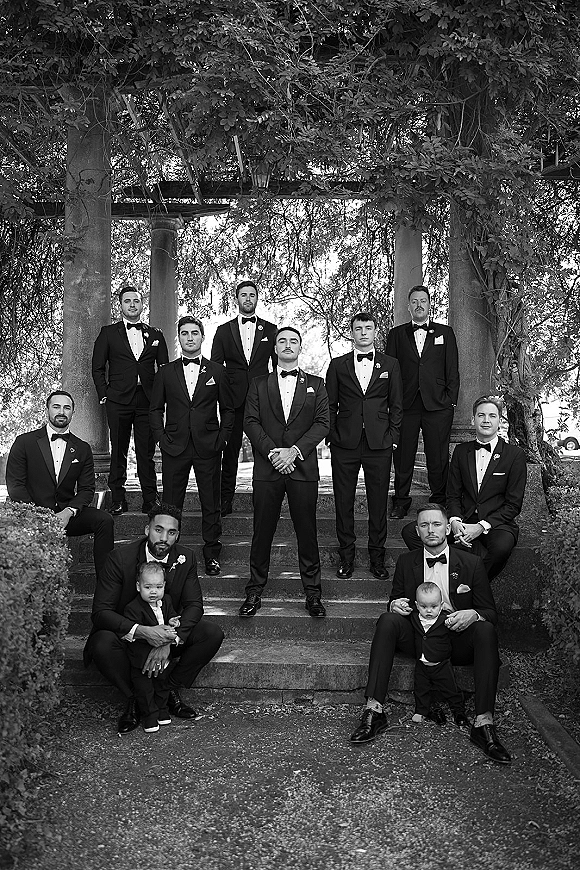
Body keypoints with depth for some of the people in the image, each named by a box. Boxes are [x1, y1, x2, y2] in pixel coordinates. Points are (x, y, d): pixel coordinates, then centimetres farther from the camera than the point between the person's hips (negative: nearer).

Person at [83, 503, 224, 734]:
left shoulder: (185, 558, -10)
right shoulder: (120, 557, -20)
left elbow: (194, 605, -10)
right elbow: (100, 611, -22)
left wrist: (169, 641, -28)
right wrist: (141, 631, -38)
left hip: (167, 631, 3)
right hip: (127, 634, -3)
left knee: (213, 634, -20)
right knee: (102, 645, -35)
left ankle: (171, 690, -1)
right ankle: (133, 699, -8)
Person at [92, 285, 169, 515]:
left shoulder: (155, 335, 13)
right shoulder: (108, 333, 8)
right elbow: (97, 368, 7)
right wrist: (104, 394, -1)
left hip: (148, 401, 1)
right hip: (118, 401, -1)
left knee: (146, 452, 1)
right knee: (118, 452, 4)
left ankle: (150, 500, 7)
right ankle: (118, 500, 12)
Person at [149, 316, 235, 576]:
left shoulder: (217, 372, 6)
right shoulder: (165, 372, 8)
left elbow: (227, 409, 8)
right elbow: (156, 409, 10)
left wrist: (221, 439, -2)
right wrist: (161, 438, -1)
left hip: (208, 448, 0)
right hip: (174, 448, 1)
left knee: (211, 505, 4)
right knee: (171, 505, 4)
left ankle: (212, 555, 15)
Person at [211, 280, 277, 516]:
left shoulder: (270, 330, 10)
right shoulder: (224, 331, 11)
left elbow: (278, 365, 10)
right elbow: (215, 367, 9)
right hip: (232, 398, 0)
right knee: (230, 450, 3)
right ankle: (225, 500, 10)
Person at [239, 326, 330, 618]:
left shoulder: (315, 385, 12)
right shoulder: (259, 385, 13)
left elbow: (322, 422, 1)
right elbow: (250, 422, 2)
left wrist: (295, 450, -12)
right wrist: (272, 451, -13)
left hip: (303, 468, 0)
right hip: (266, 468, 0)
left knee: (307, 531, 3)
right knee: (262, 531, 4)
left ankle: (313, 593, 13)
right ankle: (255, 591, 15)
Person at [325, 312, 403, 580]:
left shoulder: (390, 365, 9)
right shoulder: (338, 365, 8)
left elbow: (396, 405, 9)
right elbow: (330, 405, 8)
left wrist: (393, 437, 1)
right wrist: (331, 436, 0)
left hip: (379, 445, 0)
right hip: (344, 444, 0)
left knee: (379, 503, 5)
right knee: (343, 502, 5)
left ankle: (377, 558, 17)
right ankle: (346, 557, 17)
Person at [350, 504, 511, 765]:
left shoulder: (471, 563, 4)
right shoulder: (406, 562, 9)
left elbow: (490, 613, 4)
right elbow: (395, 601, 17)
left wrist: (472, 615, -21)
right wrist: (395, 605, -9)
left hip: (458, 641, -1)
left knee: (486, 630, -31)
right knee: (387, 620, -27)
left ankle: (483, 724, -32)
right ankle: (373, 711, -30)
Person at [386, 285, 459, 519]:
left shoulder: (445, 333, 12)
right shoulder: (396, 334, 12)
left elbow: (452, 370, 8)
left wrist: (451, 400, -1)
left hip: (437, 404, 0)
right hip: (405, 405, 1)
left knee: (438, 456, 2)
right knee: (402, 456, 4)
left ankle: (439, 500, 14)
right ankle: (400, 501, 14)